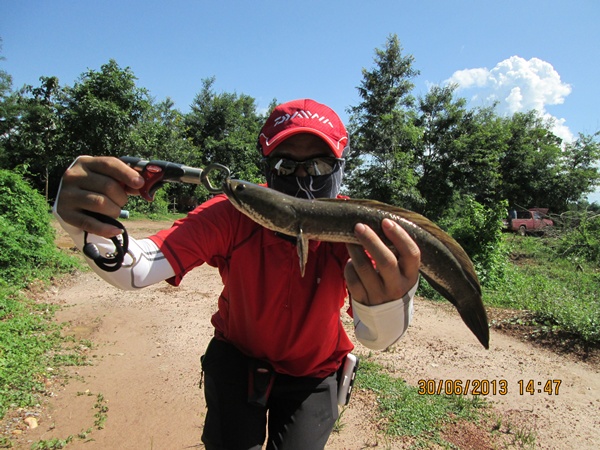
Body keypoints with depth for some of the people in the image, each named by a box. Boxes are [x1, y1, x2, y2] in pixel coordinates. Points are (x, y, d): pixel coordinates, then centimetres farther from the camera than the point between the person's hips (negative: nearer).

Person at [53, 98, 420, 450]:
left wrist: (387, 302, -62)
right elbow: (135, 271, -33)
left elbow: (376, 338, -38)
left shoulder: (354, 227, -26)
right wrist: (90, 226, -55)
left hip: (311, 375, 1)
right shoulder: (234, 215, -26)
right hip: (237, 356, 0)